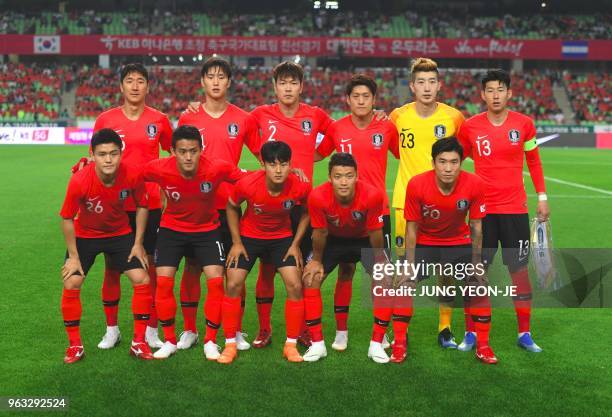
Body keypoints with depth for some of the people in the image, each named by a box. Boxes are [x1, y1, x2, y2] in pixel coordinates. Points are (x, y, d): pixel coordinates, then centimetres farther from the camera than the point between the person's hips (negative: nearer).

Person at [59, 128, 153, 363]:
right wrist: (73, 255, -12)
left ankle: (138, 342, 8)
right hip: (84, 236, -1)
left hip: (121, 234, 1)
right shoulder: (79, 181, -31)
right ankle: (75, 345, 9)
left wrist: (138, 244, -6)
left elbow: (141, 206, -7)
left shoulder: (132, 176, -26)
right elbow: (67, 218, -16)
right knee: (71, 285, -10)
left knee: (142, 281, -8)